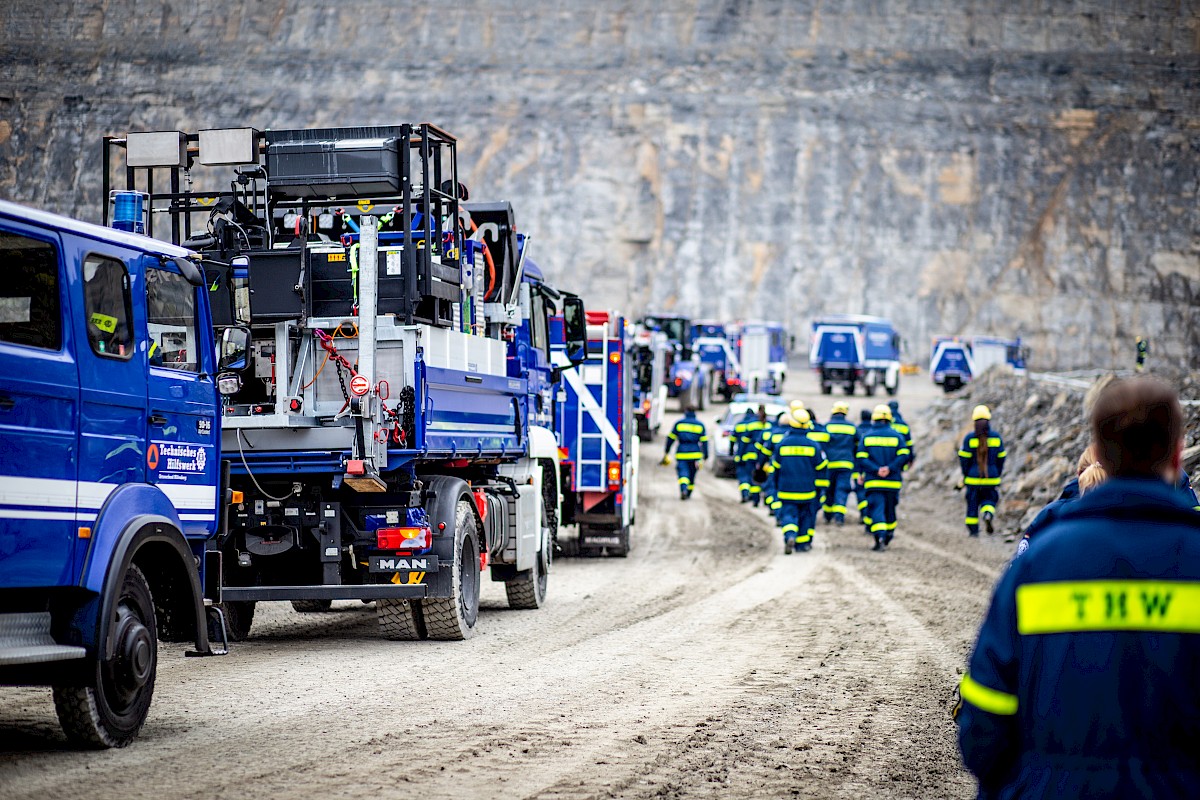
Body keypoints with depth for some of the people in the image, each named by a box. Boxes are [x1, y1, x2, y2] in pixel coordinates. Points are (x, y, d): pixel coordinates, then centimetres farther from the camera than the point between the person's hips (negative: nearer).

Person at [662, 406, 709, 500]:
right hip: (695, 454, 2)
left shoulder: (679, 423, 4)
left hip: (682, 453, -2)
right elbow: (704, 442, 3)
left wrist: (666, 451, 16)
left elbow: (671, 438, 6)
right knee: (692, 474, 16)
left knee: (683, 473, -8)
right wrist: (705, 455, 6)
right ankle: (688, 494, 25)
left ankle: (683, 490, -35)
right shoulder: (700, 425, 7)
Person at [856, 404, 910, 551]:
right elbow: (903, 456, -10)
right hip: (893, 481, 2)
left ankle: (880, 537, -23)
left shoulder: (866, 436, 2)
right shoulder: (896, 435, 2)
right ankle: (889, 536, 31)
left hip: (873, 482, -1)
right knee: (890, 509, 18)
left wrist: (876, 470, -12)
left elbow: (861, 458, -8)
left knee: (876, 509, -5)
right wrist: (890, 468, -14)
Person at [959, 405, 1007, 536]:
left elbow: (964, 458, -6)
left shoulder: (969, 438, -10)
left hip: (973, 477, -1)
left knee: (973, 502, 11)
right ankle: (988, 514, -18)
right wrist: (997, 474, 16)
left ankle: (973, 530, 15)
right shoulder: (996, 437, -3)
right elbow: (1001, 458, 3)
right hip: (992, 478, 1)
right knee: (989, 499, 15)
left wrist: (965, 474, 9)